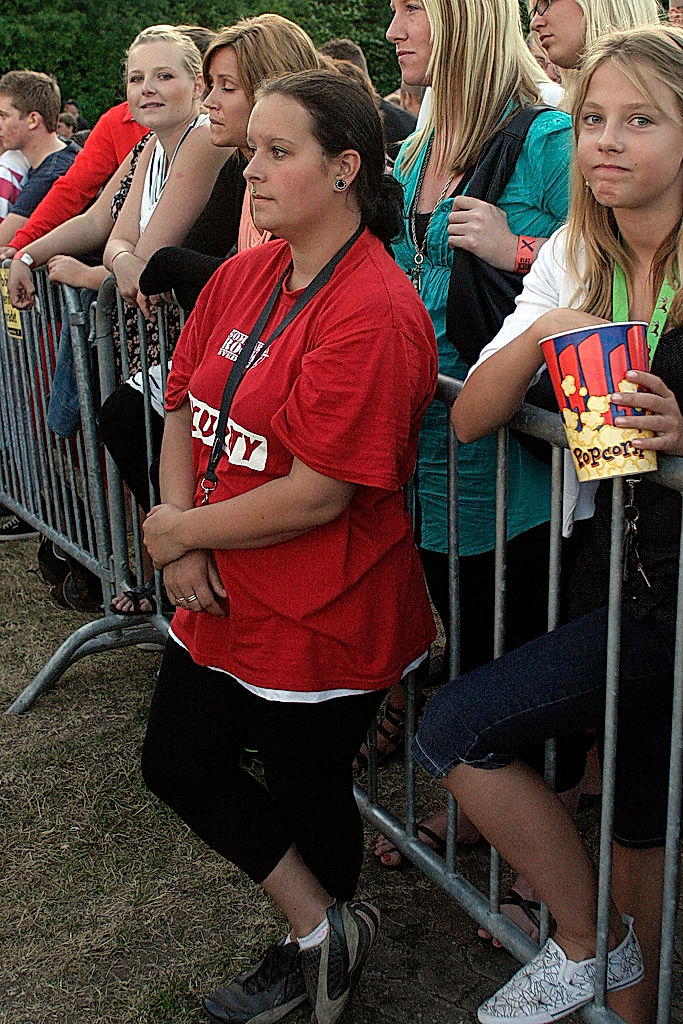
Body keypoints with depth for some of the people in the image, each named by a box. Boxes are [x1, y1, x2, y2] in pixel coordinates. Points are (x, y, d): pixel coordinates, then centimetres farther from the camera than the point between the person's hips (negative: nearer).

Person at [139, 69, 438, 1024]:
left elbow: (318, 494, -26)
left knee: (306, 791, 13)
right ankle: (325, 927, 33)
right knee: (177, 760, 20)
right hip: (221, 591, 9)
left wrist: (182, 529, -14)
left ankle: (312, 943, 43)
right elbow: (184, 411, 6)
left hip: (322, 615, -9)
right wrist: (180, 539, -9)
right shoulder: (242, 276, 2)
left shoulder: (375, 312, -24)